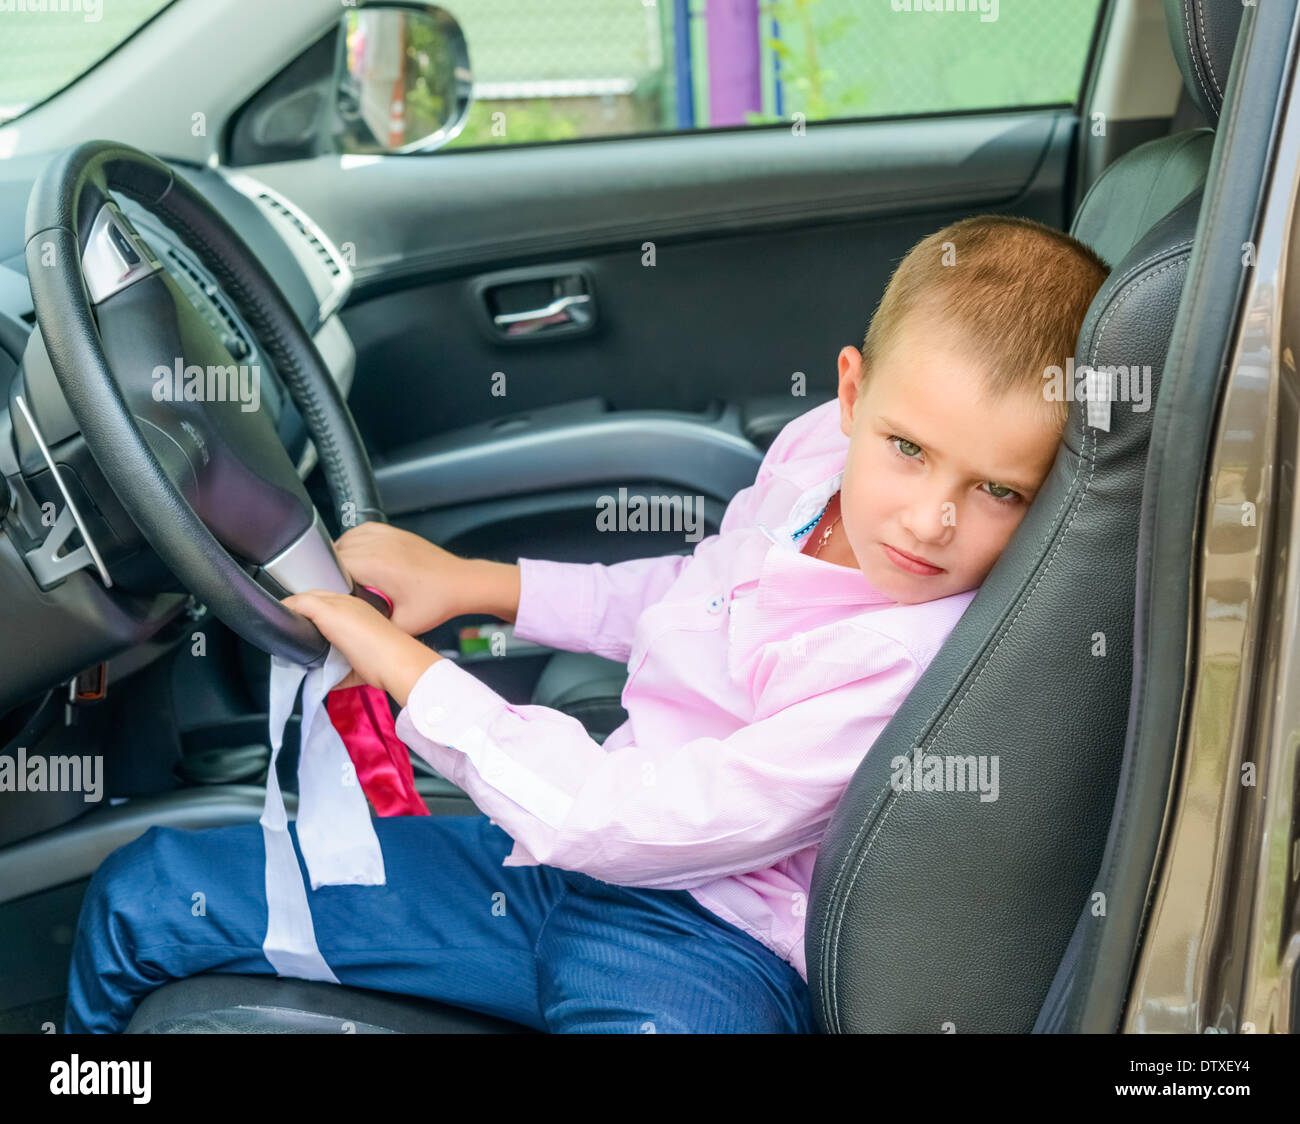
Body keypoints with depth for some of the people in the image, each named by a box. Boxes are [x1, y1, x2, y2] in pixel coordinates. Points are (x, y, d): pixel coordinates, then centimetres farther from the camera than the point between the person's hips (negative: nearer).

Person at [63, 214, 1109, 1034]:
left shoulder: (911, 665, -26)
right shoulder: (818, 446, -1)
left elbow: (633, 825, -24)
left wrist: (405, 667, -16)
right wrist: (473, 582, 15)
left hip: (704, 941, -7)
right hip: (563, 850, 8)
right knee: (145, 895, 6)